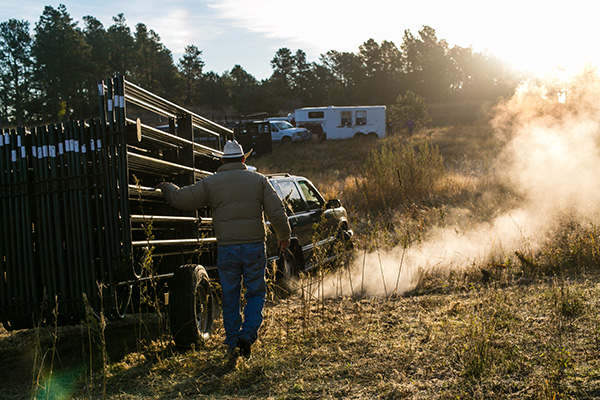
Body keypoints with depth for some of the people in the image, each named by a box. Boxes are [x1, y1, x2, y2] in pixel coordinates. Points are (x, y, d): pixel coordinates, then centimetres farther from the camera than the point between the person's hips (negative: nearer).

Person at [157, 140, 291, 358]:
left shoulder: (211, 183, 2)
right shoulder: (259, 180, 4)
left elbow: (181, 199, 2)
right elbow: (277, 212, -1)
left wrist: (166, 187, 23)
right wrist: (284, 236, 14)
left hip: (226, 249, 0)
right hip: (254, 247, 0)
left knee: (230, 298, 11)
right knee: (256, 293, 13)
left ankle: (233, 343, 18)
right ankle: (247, 335, -4)